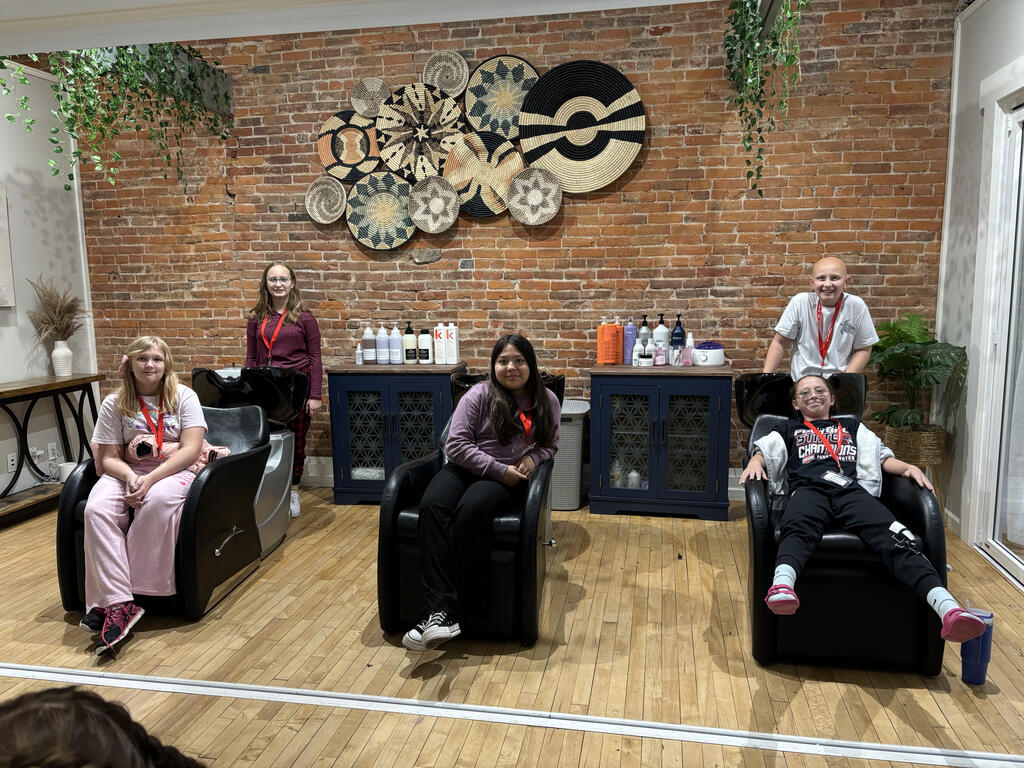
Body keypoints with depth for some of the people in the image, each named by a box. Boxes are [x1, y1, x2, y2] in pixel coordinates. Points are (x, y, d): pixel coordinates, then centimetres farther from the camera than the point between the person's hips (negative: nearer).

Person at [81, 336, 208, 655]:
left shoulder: (183, 397, 3)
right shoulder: (114, 404, 8)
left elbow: (191, 450, -7)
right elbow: (109, 458, 5)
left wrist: (150, 479, -20)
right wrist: (131, 478, -18)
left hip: (174, 472, -2)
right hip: (128, 473, 3)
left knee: (156, 501, -37)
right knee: (96, 509, -30)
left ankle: (110, 601, -28)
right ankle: (120, 604, -34)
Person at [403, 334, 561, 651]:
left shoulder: (547, 402, 10)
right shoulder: (480, 395, 1)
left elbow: (550, 445, 20)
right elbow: (456, 444, -5)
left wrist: (533, 458, -3)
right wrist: (499, 469, -12)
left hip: (507, 478, 0)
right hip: (464, 468, 1)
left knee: (471, 509, -36)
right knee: (432, 505, -33)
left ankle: (468, 610, -30)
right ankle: (441, 612, -41)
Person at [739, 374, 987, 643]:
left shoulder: (851, 426, 39)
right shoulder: (789, 429, 36)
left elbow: (881, 456, 28)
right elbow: (765, 450, 21)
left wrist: (909, 467, 7)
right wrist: (755, 462, -4)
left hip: (851, 489, 2)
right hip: (808, 489, -2)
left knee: (896, 535, -30)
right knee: (798, 530, -39)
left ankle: (948, 609, -49)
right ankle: (782, 587, -69)